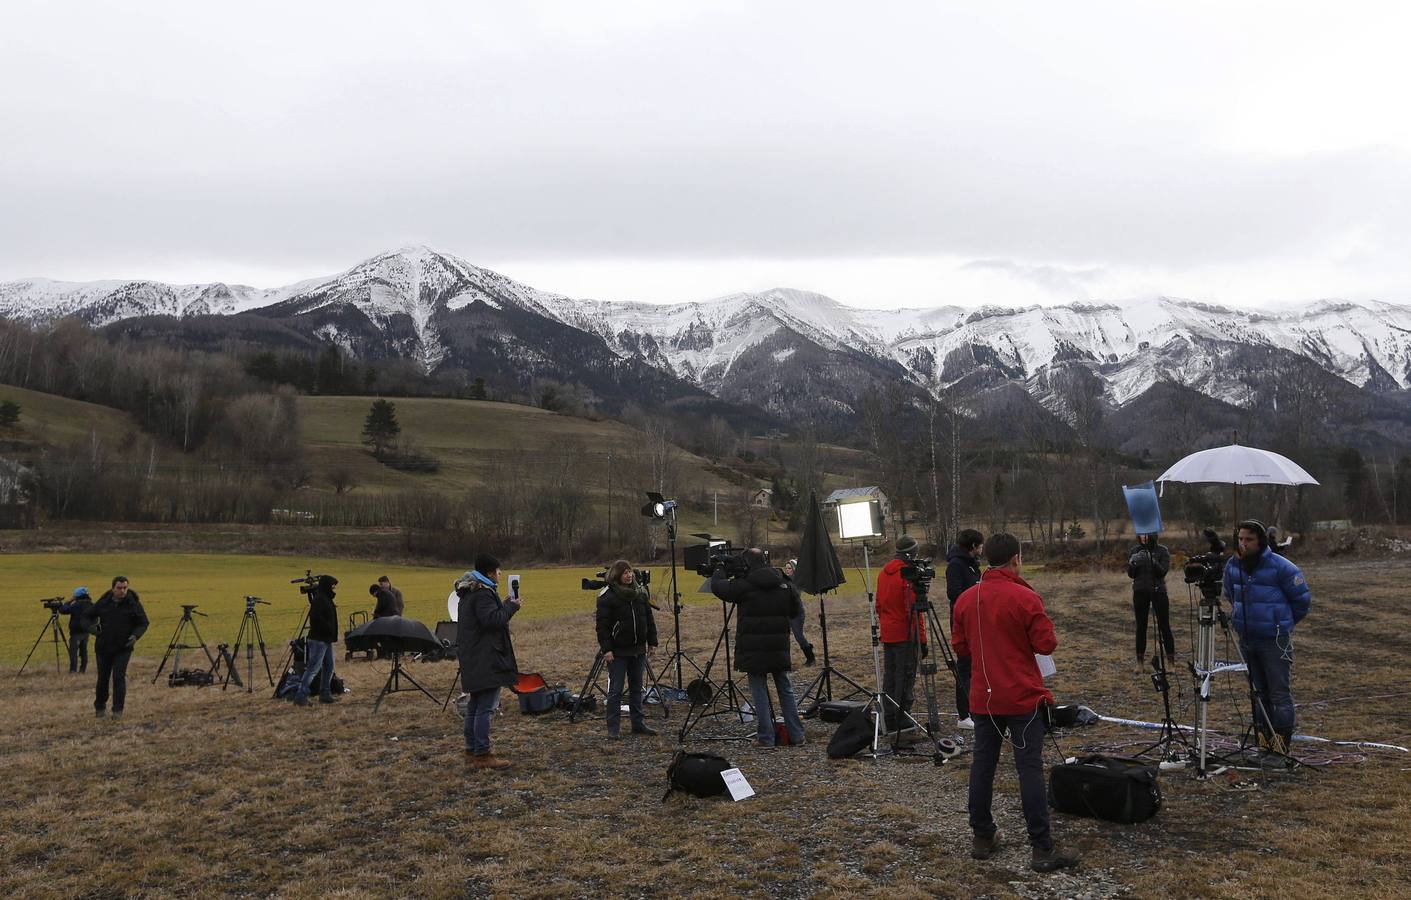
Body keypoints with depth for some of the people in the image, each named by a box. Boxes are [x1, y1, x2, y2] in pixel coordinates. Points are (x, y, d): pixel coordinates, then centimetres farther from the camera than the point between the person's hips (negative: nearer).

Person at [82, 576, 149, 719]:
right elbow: (86, 617, 5)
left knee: (119, 677, -10)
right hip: (103, 647, 2)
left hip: (123, 648, -2)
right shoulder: (103, 603, -1)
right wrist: (90, 627, -17)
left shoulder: (133, 603, -5)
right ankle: (100, 707, 31)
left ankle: (118, 710, -2)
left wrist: (136, 635, -18)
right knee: (103, 678, 11)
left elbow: (143, 623, 1)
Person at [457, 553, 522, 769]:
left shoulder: (468, 593, 16)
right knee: (486, 707, -7)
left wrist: (507, 606, 10)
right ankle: (482, 755, -5)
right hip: (486, 660, -11)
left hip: (473, 659, 11)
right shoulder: (483, 594, -17)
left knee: (475, 705, 16)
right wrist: (511, 606, -13)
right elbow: (492, 620, -26)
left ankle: (472, 750, 24)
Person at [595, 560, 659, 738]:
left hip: (638, 650, 6)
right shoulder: (607, 596, -10)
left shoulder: (640, 592, 8)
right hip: (617, 651, -5)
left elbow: (649, 619, 14)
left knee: (636, 688, 12)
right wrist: (606, 649, -17)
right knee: (615, 690, -1)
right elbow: (602, 625, -12)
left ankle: (638, 723, 21)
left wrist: (652, 641, 11)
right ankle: (613, 727, 6)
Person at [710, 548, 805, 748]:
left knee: (760, 693, 2)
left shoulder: (744, 586, -12)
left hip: (754, 650, -4)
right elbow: (794, 611, 15)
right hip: (779, 649, 4)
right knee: (786, 691, 13)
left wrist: (721, 570, 17)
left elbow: (717, 586, -2)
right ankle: (796, 735, 16)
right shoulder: (783, 585, 4)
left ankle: (765, 738, 3)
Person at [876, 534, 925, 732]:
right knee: (905, 677, -1)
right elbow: (913, 609, -17)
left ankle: (889, 720, 17)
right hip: (905, 635, -7)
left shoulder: (884, 572, 10)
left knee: (889, 676, 12)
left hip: (887, 634, 8)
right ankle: (903, 719, 2)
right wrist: (922, 638, -14)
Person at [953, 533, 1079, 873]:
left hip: (983, 699, 5)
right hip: (1023, 698, -5)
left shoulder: (965, 600, 3)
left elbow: (960, 648, 9)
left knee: (983, 764, 11)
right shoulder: (1025, 598, -14)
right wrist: (1043, 623, 7)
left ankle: (983, 837, 19)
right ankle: (1042, 849, 2)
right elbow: (1046, 644, -11)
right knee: (1030, 769, -1)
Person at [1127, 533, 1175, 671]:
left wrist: (1152, 560, -28)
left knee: (1164, 627, -4)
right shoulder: (1135, 550, 5)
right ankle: (1140, 662, 10)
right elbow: (1130, 574, 4)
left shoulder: (1162, 551, -3)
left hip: (1158, 591, -3)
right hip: (1140, 592, 3)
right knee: (1141, 627, 4)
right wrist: (1132, 563, -16)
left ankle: (1172, 661, 1)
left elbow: (1163, 572, -14)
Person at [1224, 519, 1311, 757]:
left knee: (1280, 693, -3)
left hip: (1275, 641, -6)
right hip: (1247, 639, 6)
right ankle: (1264, 736, 24)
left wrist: (1282, 623, 6)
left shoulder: (1280, 567, -14)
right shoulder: (1232, 566, 2)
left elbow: (1302, 599, -3)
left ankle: (1282, 742, 3)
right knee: (1259, 691, 15)